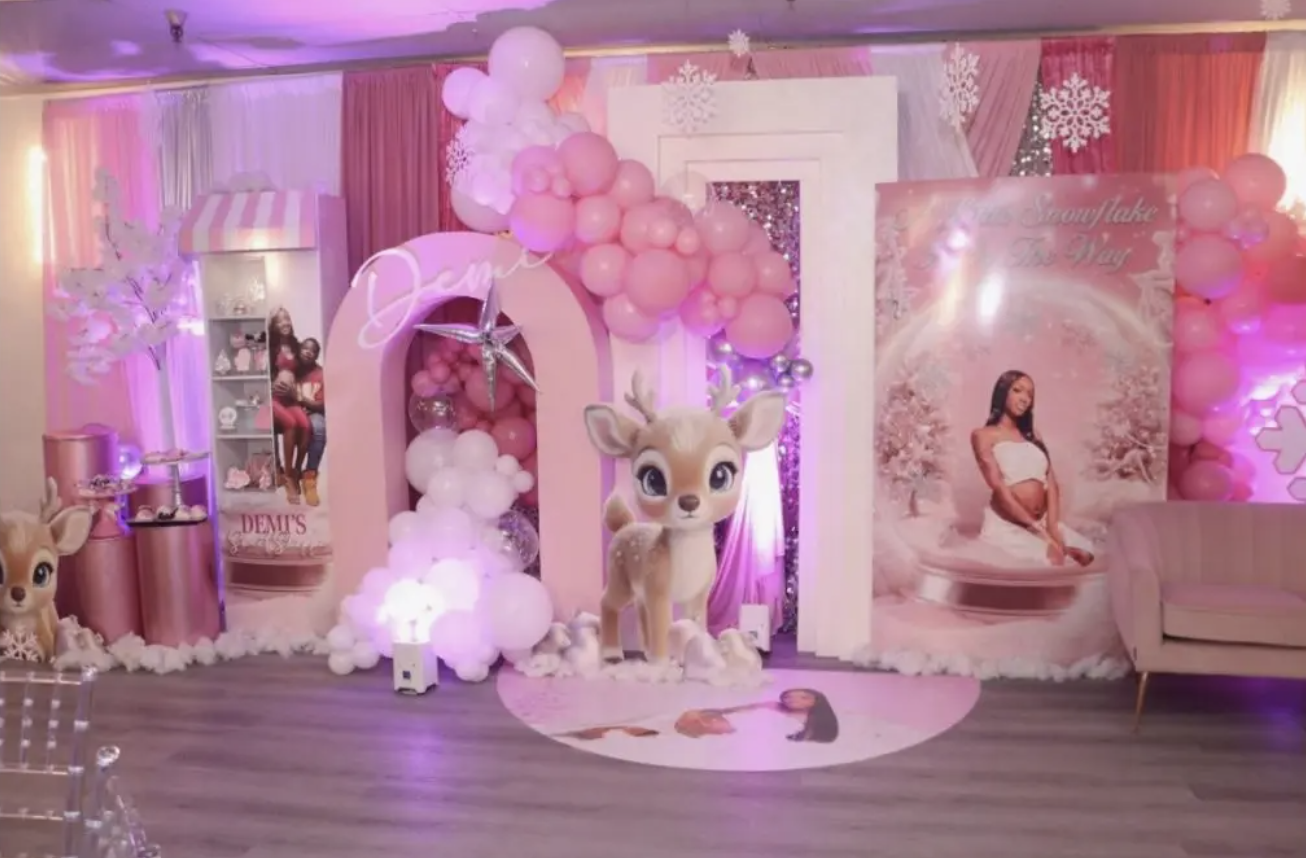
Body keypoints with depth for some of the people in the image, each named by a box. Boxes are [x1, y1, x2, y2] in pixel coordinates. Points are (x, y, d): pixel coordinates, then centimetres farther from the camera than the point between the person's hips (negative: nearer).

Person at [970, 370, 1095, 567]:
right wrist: (1040, 532, -17)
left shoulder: (1033, 435, 19)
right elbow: (998, 487, -11)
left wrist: (1052, 528, -10)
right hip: (1006, 525, -6)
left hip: (1043, 523, 6)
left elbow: (1052, 484, 8)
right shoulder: (984, 435, 1)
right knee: (1054, 562, -27)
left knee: (1085, 555, -17)